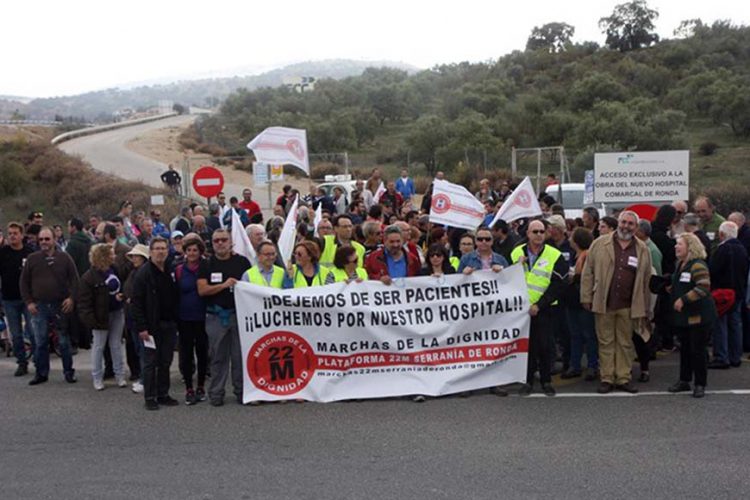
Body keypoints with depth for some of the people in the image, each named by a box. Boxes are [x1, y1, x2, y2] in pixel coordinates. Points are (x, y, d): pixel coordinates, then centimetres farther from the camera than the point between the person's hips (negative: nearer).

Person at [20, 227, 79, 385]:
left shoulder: (64, 258, 1)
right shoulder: (32, 259, 4)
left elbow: (74, 279, 2)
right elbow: (24, 282, 8)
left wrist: (71, 298, -9)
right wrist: (28, 302, 0)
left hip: (61, 306, -1)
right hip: (39, 307, 1)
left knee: (64, 341, 5)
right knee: (40, 342, 6)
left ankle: (69, 372, 16)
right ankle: (41, 373, 17)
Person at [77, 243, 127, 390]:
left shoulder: (115, 269, 3)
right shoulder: (88, 277, -16)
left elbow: (123, 284, 18)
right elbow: (84, 302, -15)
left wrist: (122, 295, -2)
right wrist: (90, 320, -20)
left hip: (117, 312, 5)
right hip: (101, 316, -5)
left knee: (116, 345, 13)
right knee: (98, 346, 6)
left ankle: (120, 375, 22)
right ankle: (97, 378, 18)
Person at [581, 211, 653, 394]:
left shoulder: (643, 250, 7)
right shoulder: (600, 244, 2)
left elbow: (646, 280, 9)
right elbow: (588, 272, 2)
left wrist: (644, 309, 7)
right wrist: (586, 297, -3)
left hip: (628, 306, 1)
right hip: (604, 303, -1)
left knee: (625, 343, 9)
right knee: (606, 342, 5)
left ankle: (623, 378, 18)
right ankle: (606, 379, 13)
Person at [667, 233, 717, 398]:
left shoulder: (698, 265, -16)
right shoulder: (679, 265, 12)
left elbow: (703, 287, -27)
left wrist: (683, 299, -26)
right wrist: (671, 291, 8)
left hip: (698, 315, -9)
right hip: (682, 315, 9)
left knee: (697, 350, -2)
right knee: (684, 349, 15)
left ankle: (700, 384, 8)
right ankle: (684, 381, 24)